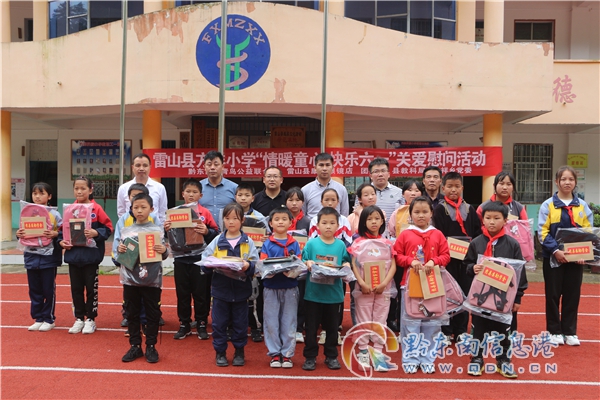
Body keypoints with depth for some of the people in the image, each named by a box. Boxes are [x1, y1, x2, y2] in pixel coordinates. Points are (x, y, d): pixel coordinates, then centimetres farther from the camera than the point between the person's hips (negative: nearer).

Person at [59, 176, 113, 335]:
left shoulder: (96, 208, -7)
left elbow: (108, 227, -7)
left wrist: (96, 233, -23)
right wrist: (61, 241, -6)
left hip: (91, 255, -3)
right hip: (73, 255, 4)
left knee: (91, 288, 7)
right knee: (76, 288, 12)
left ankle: (90, 319, 20)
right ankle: (79, 319, 26)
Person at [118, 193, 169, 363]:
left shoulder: (157, 230, -2)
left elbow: (164, 255, 0)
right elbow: (121, 253, 11)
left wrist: (164, 251, -22)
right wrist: (119, 250, -10)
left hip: (152, 279, -2)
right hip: (130, 279, 2)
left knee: (152, 314, 7)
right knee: (132, 314, 12)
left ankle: (151, 347, 20)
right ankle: (135, 346, 26)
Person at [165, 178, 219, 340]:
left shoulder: (205, 213, -1)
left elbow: (216, 233, -6)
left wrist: (206, 231, -25)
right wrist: (167, 229, -16)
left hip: (199, 258, -2)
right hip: (181, 258, 2)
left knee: (201, 293, 6)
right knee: (182, 293, 10)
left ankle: (201, 324, 20)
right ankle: (184, 324, 24)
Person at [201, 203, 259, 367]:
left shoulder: (248, 242, 0)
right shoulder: (217, 241, 3)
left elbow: (256, 265, -7)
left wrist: (247, 265, -27)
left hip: (241, 290, -1)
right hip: (220, 289, 1)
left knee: (240, 323, 11)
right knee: (219, 322, 8)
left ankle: (239, 352, 28)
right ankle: (220, 352, 26)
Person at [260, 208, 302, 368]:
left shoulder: (294, 244, 5)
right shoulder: (267, 244, 1)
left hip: (290, 288, 1)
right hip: (271, 288, -1)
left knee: (289, 322, 7)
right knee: (271, 322, 5)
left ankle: (287, 354, 18)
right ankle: (274, 354, 17)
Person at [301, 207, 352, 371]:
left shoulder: (341, 245, 2)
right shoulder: (311, 243, -3)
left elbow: (346, 262, 7)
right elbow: (303, 262, 0)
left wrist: (346, 266, -15)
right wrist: (307, 263, -21)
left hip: (334, 294, 2)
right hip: (313, 293, -1)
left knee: (332, 326, 14)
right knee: (311, 326, 8)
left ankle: (331, 356, 29)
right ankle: (310, 356, 22)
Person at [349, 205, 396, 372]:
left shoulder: (387, 243, 4)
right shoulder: (358, 242, -1)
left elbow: (393, 266, 0)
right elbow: (353, 265, -5)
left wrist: (384, 283, -12)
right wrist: (362, 283, -16)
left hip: (383, 288, 2)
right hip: (364, 288, -2)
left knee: (380, 321, 7)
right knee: (363, 321, 7)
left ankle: (378, 353, 16)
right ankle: (363, 352, 17)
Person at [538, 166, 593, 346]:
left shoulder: (582, 206, 6)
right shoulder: (548, 205, -3)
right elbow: (542, 232, -7)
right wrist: (555, 251, -18)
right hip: (553, 257, -2)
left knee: (572, 294, 8)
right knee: (553, 294, 4)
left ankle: (570, 331, 20)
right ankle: (555, 331, 17)